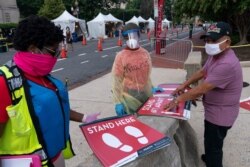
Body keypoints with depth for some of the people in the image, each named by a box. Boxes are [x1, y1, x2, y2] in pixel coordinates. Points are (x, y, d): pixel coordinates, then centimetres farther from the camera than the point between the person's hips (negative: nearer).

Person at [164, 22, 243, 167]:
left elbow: (201, 89, -32)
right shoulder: (215, 55, -1)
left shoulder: (226, 64, -34)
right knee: (210, 140, 30)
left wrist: (179, 99, -21)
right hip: (214, 110, 10)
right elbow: (202, 72, 12)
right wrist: (184, 85, 7)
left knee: (213, 144, 8)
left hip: (220, 113, -10)